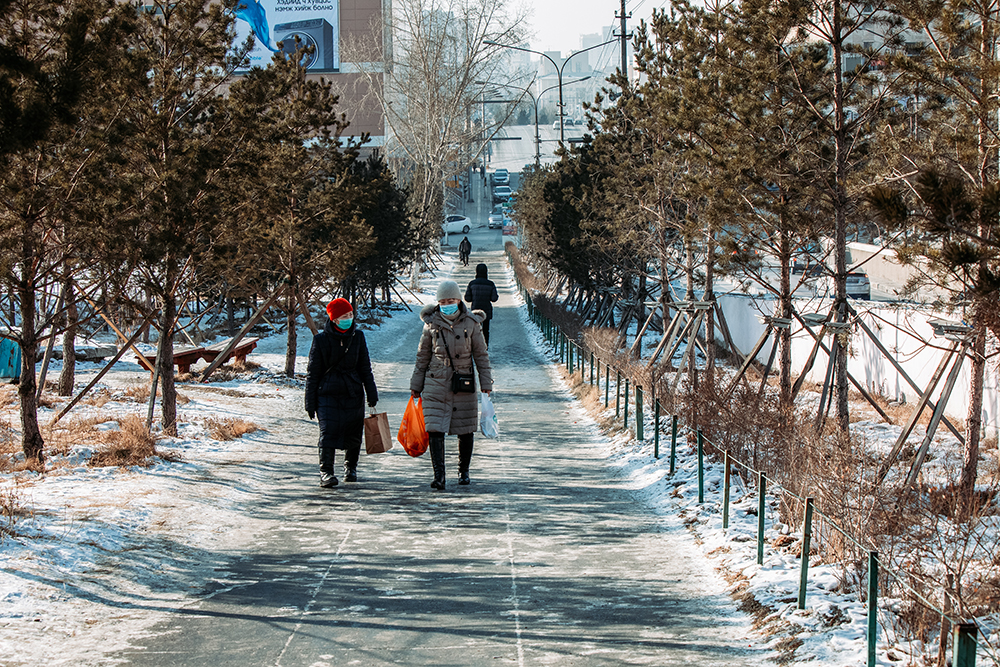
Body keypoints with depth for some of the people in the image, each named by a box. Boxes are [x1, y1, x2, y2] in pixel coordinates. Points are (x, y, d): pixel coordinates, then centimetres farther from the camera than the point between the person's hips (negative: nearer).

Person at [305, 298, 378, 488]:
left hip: (353, 393, 3)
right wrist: (310, 402, 0)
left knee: (353, 433, 8)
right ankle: (326, 472, -15)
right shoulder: (321, 340, -3)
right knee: (328, 432, -17)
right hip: (328, 393, -3)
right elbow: (313, 373, 2)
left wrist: (372, 392, 8)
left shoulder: (358, 336, 5)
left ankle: (351, 467, 30)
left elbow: (365, 367, 12)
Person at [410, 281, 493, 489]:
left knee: (465, 430, 8)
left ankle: (464, 471, 28)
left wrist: (486, 383, 1)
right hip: (436, 383, 0)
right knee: (434, 429, -11)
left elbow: (481, 355, 4)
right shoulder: (431, 323, 1)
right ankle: (439, 476, -13)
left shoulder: (471, 323, -1)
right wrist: (416, 384, 10)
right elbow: (422, 355, 9)